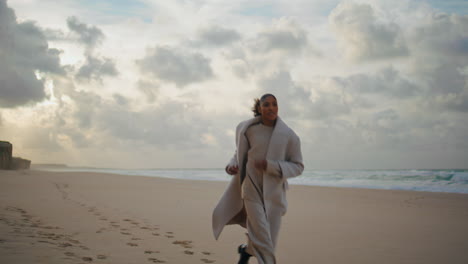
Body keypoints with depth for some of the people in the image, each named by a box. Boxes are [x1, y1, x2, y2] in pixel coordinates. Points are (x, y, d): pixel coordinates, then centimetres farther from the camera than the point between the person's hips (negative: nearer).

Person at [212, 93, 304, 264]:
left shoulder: (289, 135, -5)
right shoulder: (248, 129, -2)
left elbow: (298, 166, -4)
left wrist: (271, 166, -18)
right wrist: (232, 165, -6)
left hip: (274, 193, 1)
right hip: (252, 190, -1)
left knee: (269, 241, 8)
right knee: (263, 243, -11)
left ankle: (247, 250, 38)